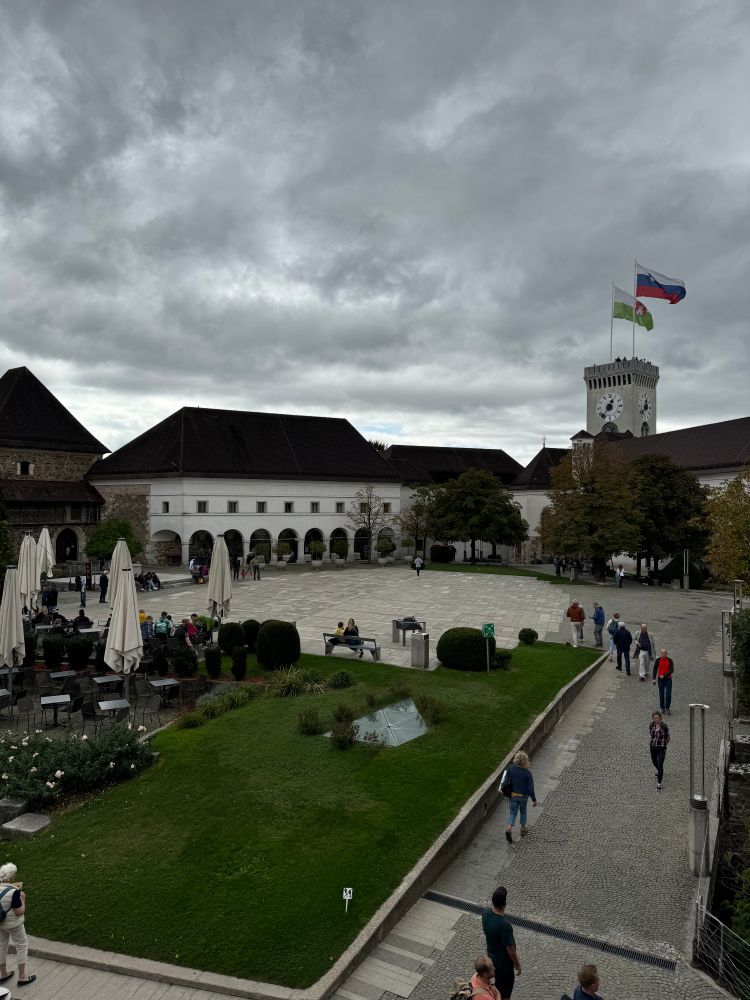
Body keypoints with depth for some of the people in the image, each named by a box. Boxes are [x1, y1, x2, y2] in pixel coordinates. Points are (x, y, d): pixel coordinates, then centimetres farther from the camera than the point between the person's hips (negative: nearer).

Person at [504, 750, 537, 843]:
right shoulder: (527, 773, -21)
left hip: (513, 795, 1)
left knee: (512, 812, 9)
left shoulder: (511, 768, -15)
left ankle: (509, 828, -11)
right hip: (523, 795, -1)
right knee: (523, 811, 22)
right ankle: (523, 829, 33)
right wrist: (534, 799, -1)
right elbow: (530, 788, -15)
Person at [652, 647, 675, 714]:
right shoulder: (658, 660, -1)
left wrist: (664, 675, -18)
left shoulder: (670, 660, -4)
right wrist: (654, 679, -5)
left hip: (668, 679, -1)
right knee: (661, 694, 6)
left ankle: (667, 708, 5)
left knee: (668, 694, -5)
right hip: (660, 679, 1)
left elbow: (672, 670, -9)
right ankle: (662, 707, 19)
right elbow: (655, 669, 2)